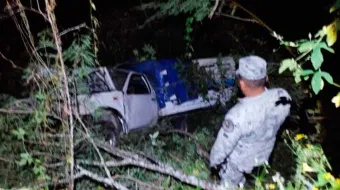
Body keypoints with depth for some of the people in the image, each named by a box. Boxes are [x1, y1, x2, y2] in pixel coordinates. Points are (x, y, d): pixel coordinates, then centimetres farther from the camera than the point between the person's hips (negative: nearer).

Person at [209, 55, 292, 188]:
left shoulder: (238, 115, -42)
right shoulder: (282, 96, -26)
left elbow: (224, 144, -26)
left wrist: (214, 161, -7)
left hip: (239, 160, -5)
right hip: (264, 153, 5)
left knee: (229, 183, 26)